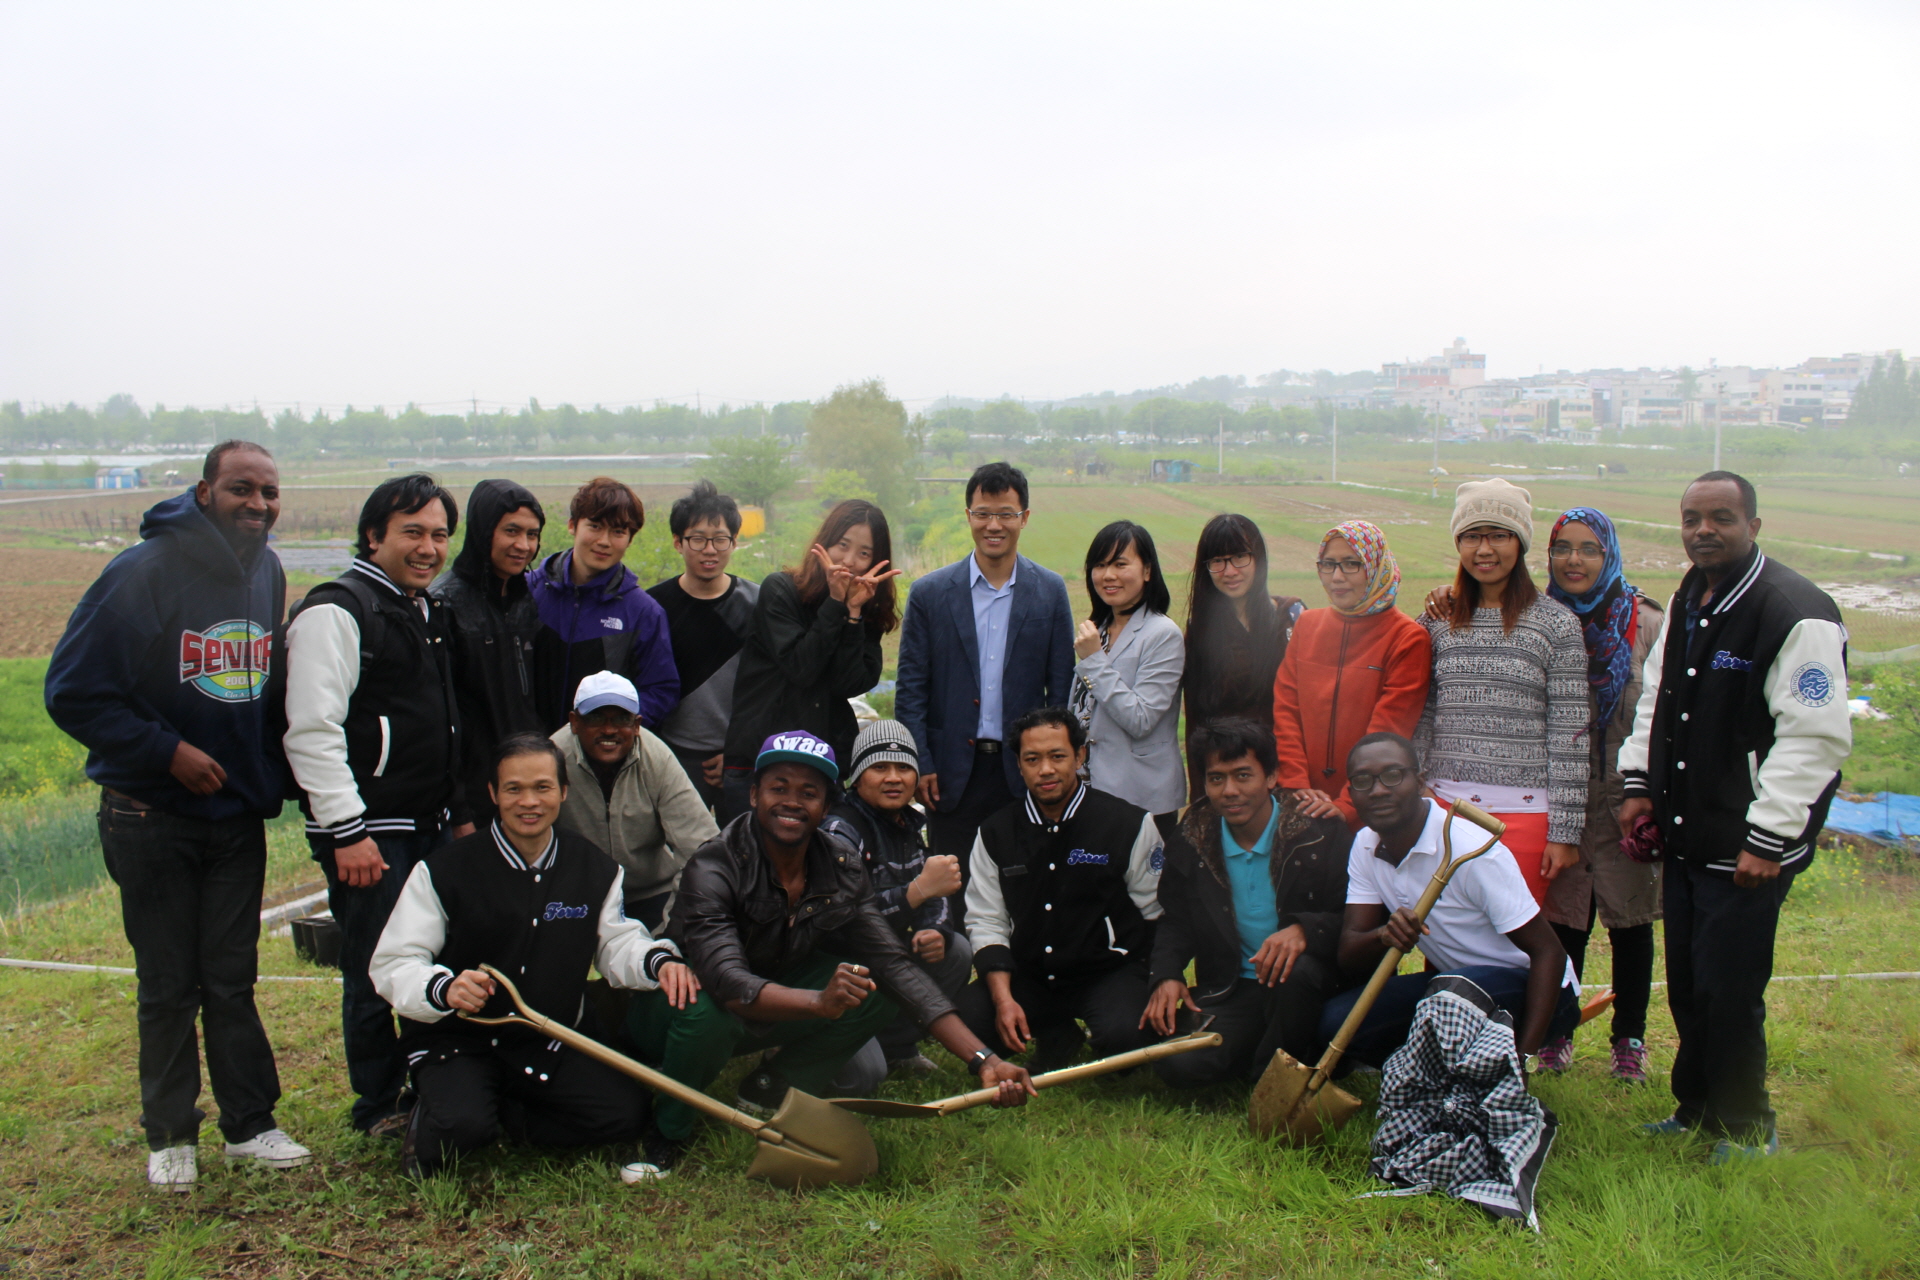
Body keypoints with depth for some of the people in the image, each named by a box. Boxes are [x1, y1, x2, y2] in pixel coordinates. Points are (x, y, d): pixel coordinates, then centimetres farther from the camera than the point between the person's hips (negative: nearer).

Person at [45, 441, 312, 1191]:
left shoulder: (268, 575, 3)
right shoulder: (144, 573, -16)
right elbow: (73, 692, -14)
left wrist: (269, 775, 7)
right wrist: (166, 751, -17)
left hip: (238, 813, 4)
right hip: (153, 815, -4)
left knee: (232, 979, 10)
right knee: (168, 986, 7)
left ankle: (250, 1124, 20)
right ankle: (170, 1136, 22)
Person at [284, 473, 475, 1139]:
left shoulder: (428, 610, 16)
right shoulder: (335, 611, -12)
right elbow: (312, 732, -19)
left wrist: (461, 812, 22)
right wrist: (348, 831, -22)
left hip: (431, 826, 8)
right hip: (369, 833, -8)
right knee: (377, 975, 0)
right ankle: (380, 1108, 16)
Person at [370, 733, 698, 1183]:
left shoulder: (595, 869, 3)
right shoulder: (443, 871, -9)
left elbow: (617, 941, 6)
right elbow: (391, 965, -10)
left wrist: (658, 960, -19)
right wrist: (444, 989, -32)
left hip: (551, 1044, 4)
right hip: (457, 1041, -4)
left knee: (625, 1112, -16)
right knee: (461, 1127, -32)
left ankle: (499, 1112, 5)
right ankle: (430, 1122, 7)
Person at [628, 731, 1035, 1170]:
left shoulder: (841, 867, -11)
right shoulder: (714, 869, -27)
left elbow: (894, 964, -15)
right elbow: (727, 983, -41)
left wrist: (983, 1059, -25)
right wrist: (819, 1002, -59)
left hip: (768, 1016, 5)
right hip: (683, 1010, -4)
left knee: (874, 987, -17)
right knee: (709, 1007, -39)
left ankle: (773, 1091, 1)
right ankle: (665, 1129, -9)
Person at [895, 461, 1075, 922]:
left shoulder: (1051, 591, 3)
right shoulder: (930, 593, 1)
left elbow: (1062, 687, 4)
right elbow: (910, 688, 2)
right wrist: (919, 765, -5)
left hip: (1024, 771, 0)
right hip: (954, 772, 0)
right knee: (954, 897, 6)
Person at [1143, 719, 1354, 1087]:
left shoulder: (1322, 832, -9)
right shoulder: (1191, 841, 1)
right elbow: (1176, 922, 12)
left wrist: (1305, 930, -32)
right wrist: (1166, 976, -8)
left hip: (1306, 987, -2)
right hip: (1229, 991, 2)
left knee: (1298, 970, -38)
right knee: (1177, 1063, -24)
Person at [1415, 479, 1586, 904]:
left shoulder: (1557, 624, -1)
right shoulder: (1438, 619, 8)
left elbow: (1569, 736, -3)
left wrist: (1564, 831, -5)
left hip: (1523, 811, -3)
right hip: (1445, 807, 3)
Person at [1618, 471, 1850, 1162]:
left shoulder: (1797, 614, -16)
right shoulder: (1686, 601, 11)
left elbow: (1816, 738, -19)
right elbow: (1655, 698, 23)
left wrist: (1768, 840, -19)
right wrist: (1639, 783, 12)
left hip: (1748, 850, -8)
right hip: (1684, 838, 8)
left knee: (1728, 994, -2)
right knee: (1686, 987, 16)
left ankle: (1746, 1131, 18)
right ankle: (1696, 1110, 33)